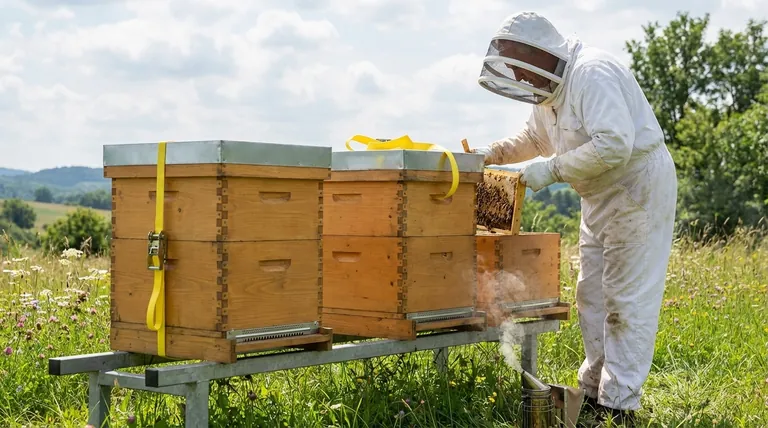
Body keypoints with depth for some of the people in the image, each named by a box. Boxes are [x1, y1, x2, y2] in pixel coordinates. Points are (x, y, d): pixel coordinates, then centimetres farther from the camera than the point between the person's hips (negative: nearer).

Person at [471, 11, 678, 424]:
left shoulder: (592, 73, -23)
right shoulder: (548, 90, 7)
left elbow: (614, 144, -32)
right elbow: (534, 138, 24)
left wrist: (552, 169, -26)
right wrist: (492, 153, 7)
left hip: (639, 187, -10)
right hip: (602, 194, 10)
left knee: (627, 299, -7)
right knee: (592, 294, 13)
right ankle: (593, 388, 23)